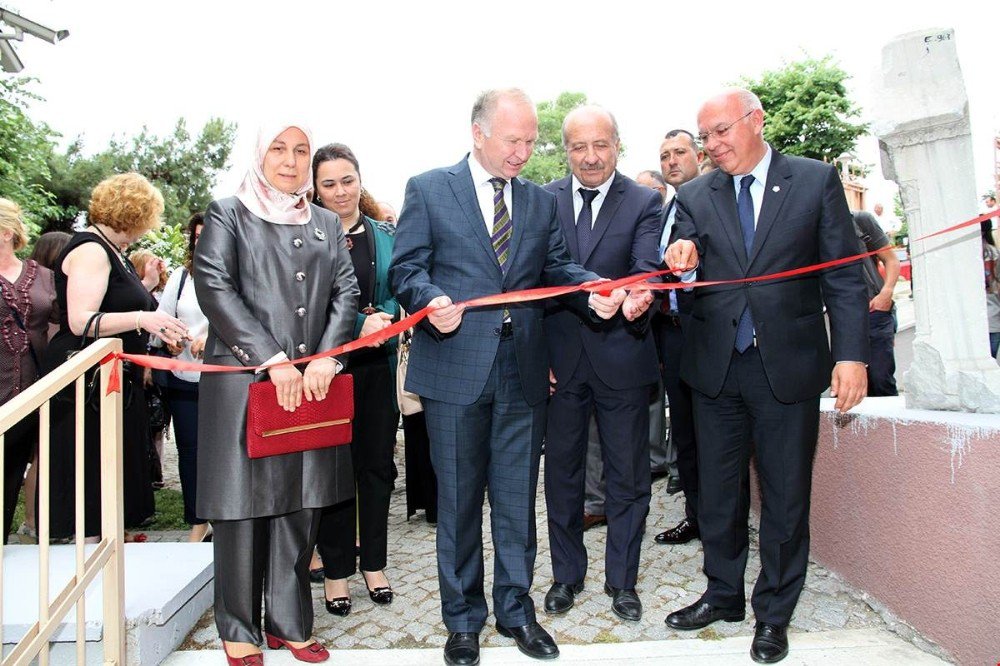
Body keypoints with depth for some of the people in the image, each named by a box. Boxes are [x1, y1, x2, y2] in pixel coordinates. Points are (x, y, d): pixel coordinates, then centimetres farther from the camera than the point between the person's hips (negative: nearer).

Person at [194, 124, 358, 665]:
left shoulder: (327, 224, 17)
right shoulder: (228, 215, 4)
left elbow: (346, 292, 7)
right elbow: (213, 287, -9)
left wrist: (326, 358, -9)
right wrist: (273, 359, -17)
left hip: (311, 383, 4)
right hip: (242, 380, -3)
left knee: (300, 504, 8)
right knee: (243, 504, 3)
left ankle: (288, 623, 22)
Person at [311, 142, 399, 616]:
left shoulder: (385, 236, 10)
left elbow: (398, 293, 9)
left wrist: (385, 320, -12)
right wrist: (358, 325, -19)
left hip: (378, 364, 3)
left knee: (378, 464, 10)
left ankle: (374, 564, 26)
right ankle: (337, 569, 21)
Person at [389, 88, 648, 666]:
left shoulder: (542, 201, 14)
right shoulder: (428, 190, 3)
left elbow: (559, 266, 9)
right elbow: (407, 267, -1)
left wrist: (595, 289, -11)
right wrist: (430, 299, -22)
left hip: (522, 373, 3)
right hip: (455, 368, -3)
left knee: (518, 498, 12)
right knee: (459, 499, 8)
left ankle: (516, 608, 30)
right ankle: (464, 618, 26)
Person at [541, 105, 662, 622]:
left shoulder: (644, 203, -2)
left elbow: (647, 270, -16)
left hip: (621, 358, -1)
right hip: (560, 359, 2)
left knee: (628, 476, 9)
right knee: (561, 472, 13)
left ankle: (622, 580, 28)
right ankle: (566, 575, 32)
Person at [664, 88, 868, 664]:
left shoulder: (816, 180, 0)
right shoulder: (695, 196, 7)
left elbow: (845, 275, -2)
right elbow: (684, 274, -1)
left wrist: (852, 355, -10)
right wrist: (681, 261, -25)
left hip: (789, 364, -2)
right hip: (716, 365, 3)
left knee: (786, 498, 8)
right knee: (718, 492, 14)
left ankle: (774, 613, 27)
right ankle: (724, 594, 34)